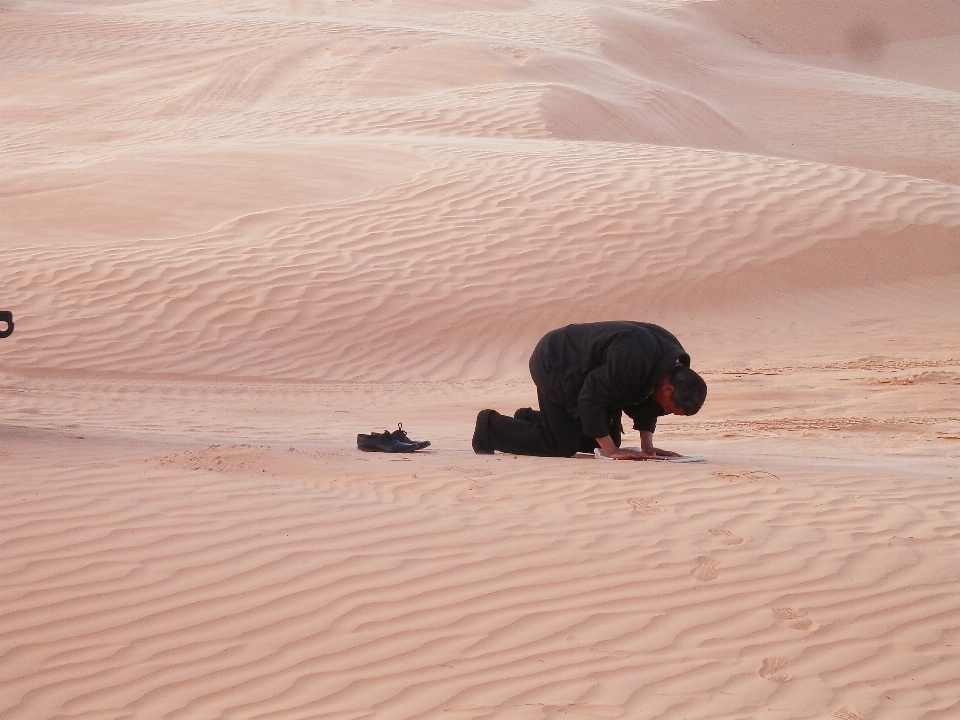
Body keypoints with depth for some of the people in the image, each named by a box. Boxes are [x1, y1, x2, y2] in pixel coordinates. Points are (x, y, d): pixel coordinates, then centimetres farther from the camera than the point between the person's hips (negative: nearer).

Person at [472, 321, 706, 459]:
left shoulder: (676, 364, -11)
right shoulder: (630, 360, -39)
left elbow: (646, 400, 4)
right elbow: (591, 399, -32)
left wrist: (647, 447, -6)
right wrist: (612, 451, -28)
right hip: (553, 364, -9)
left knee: (605, 438, 8)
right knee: (562, 446, -12)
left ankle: (530, 420, 25)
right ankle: (492, 426, 7)